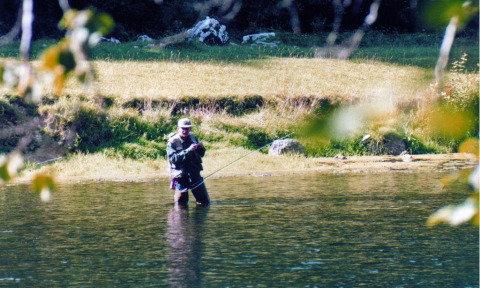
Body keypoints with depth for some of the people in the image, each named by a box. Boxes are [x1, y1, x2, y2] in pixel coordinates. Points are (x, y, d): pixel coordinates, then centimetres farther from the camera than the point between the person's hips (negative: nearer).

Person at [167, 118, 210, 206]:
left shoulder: (192, 137, 7)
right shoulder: (172, 142, -10)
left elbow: (201, 154, 16)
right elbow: (173, 159, -23)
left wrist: (201, 148, -7)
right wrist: (188, 150, -29)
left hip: (195, 174, 5)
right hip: (181, 176, -5)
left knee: (205, 202, 5)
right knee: (182, 204, 0)